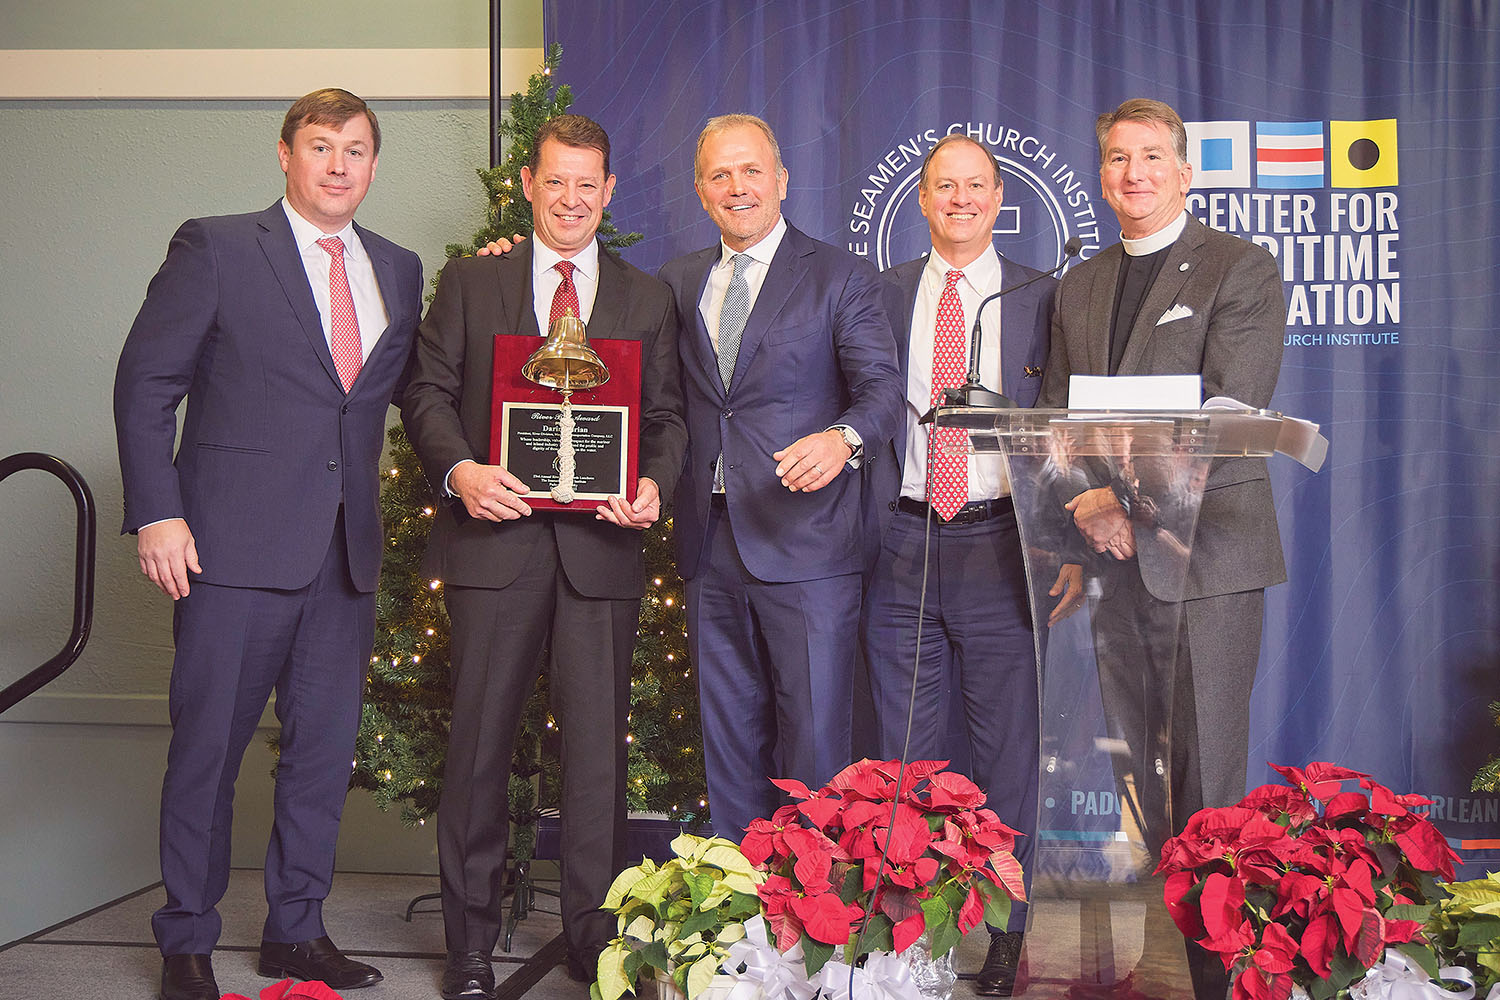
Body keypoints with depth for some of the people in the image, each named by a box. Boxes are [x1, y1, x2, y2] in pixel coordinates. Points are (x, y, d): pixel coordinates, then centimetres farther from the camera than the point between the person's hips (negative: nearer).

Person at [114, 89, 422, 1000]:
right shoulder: (215, 249, -1)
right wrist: (156, 513, -11)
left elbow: (406, 387, 16)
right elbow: (146, 384, -3)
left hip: (346, 550, 5)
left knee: (326, 746, 11)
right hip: (235, 546, -4)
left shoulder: (399, 270, 13)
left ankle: (297, 927, 25)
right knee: (208, 746, 3)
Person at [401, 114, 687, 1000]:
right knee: (480, 737, 5)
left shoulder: (649, 298, 13)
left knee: (598, 739, 3)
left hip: (602, 541, 1)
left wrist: (655, 484, -9)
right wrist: (458, 469, -13)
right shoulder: (471, 281, 11)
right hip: (496, 533, 0)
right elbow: (428, 389, 5)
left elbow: (666, 413, 11)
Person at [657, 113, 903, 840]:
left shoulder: (840, 277, 1)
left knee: (815, 742, -4)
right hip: (710, 542, 5)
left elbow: (882, 387, -7)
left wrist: (843, 435, -30)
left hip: (805, 542, -4)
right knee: (728, 741, 12)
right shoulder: (677, 283, 15)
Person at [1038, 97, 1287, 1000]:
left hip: (1203, 550, -5)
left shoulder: (1242, 269, 0)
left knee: (1207, 779, -3)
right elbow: (1055, 415, 18)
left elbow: (1228, 415, -11)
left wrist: (1129, 499, -19)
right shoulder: (1080, 285, 19)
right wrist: (1084, 507, 0)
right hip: (1105, 554, 5)